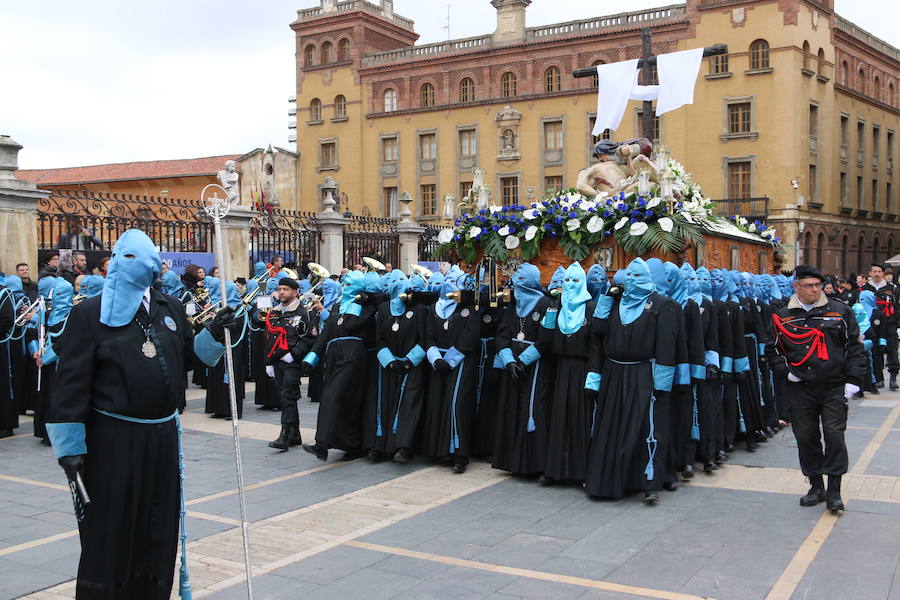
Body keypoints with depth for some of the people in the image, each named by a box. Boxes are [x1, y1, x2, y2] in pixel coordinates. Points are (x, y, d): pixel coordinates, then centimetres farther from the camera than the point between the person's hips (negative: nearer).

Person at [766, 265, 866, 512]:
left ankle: (834, 491, 4)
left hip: (834, 387, -2)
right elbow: (772, 349, 12)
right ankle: (816, 487, 22)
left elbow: (854, 347, 2)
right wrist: (786, 371, -2)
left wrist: (853, 380, -5)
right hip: (801, 389, 2)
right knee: (806, 437, 7)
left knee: (834, 435, -5)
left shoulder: (840, 311, 1)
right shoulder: (782, 317, 4)